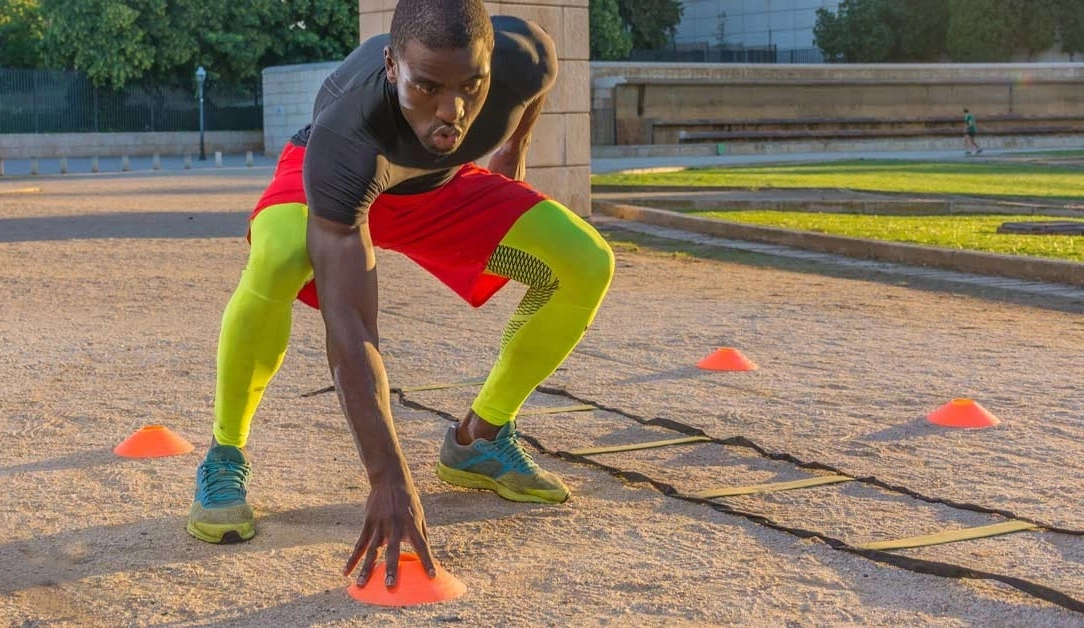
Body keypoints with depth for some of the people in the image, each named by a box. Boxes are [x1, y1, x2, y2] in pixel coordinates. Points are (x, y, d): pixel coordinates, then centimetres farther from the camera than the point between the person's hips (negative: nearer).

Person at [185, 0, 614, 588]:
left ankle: (478, 440, 7)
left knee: (585, 265, -13)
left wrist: (513, 149, 10)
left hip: (441, 185, 4)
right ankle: (223, 461, -15)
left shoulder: (525, 58, -34)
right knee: (276, 261, -39)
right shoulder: (342, 138, -45)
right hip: (336, 184, -4)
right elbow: (349, 329, -47)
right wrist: (388, 480, -51)